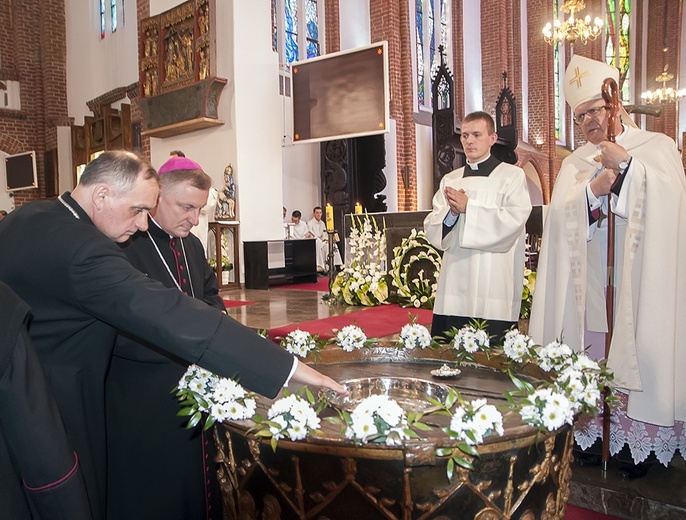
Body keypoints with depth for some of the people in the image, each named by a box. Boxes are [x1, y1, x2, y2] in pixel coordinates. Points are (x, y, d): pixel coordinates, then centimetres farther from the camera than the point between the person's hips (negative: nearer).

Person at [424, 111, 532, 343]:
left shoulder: (512, 175, 5)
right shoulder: (450, 180, 17)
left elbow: (513, 219, -10)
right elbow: (431, 227, 9)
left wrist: (468, 207, -12)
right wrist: (451, 213, -11)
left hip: (493, 287, -4)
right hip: (454, 287, 4)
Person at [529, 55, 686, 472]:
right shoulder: (576, 163, 14)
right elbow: (559, 217, 1)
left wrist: (625, 165, -12)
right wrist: (593, 191, -14)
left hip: (641, 279, -2)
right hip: (591, 285, 3)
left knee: (640, 355, -4)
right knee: (592, 361, 3)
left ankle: (640, 441, 8)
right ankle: (595, 435, 14)